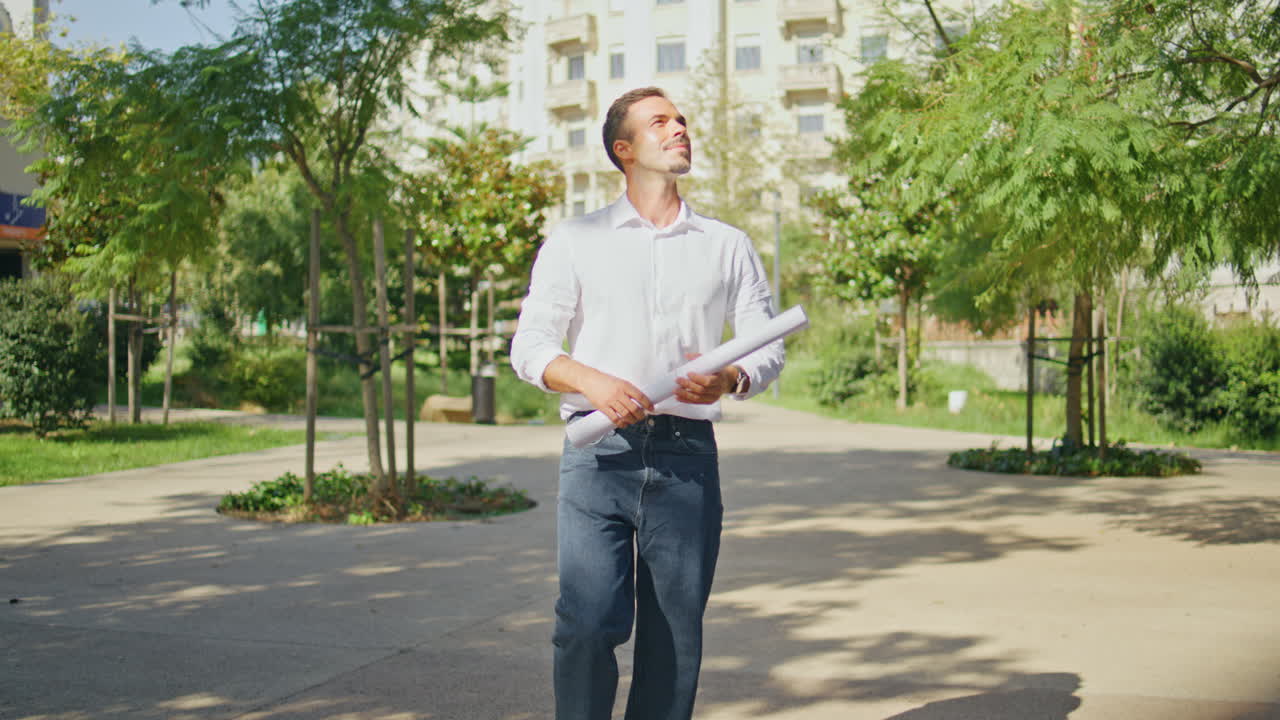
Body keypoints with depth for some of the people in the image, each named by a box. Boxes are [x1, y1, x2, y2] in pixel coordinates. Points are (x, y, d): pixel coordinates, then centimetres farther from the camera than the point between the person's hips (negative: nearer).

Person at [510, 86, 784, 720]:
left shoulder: (728, 246, 17)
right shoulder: (575, 241, 12)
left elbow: (768, 347, 13)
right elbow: (529, 345, 7)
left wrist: (729, 378, -10)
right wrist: (592, 382, -13)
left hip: (687, 456, 2)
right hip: (599, 453, -2)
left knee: (675, 639, 2)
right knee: (587, 623, -13)